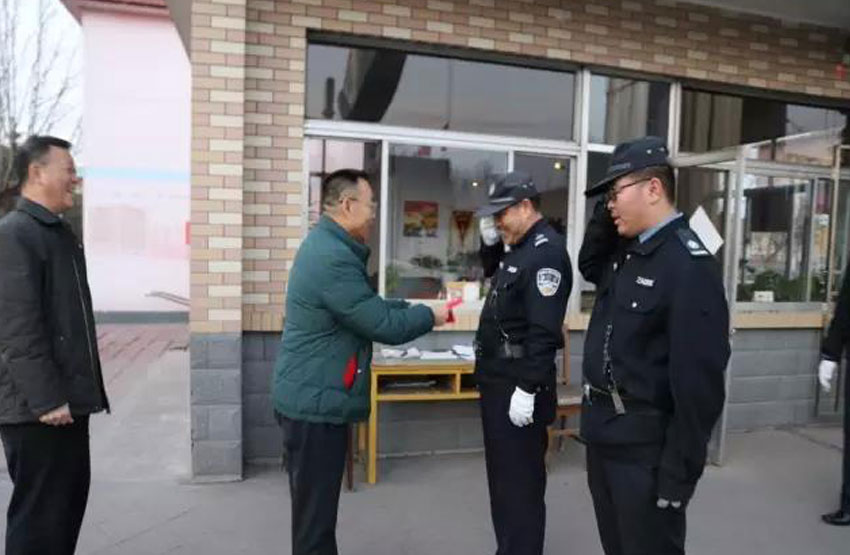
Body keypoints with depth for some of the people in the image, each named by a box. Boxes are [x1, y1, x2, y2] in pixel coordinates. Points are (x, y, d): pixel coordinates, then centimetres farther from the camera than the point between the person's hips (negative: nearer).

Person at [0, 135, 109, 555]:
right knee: (39, 517, 1)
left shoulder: (60, 233, 16)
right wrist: (45, 398, -22)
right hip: (38, 410, -9)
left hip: (68, 400, 9)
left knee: (69, 506, 17)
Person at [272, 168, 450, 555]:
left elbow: (370, 307, 17)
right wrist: (429, 316, -4)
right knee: (314, 512, 4)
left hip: (313, 397, 10)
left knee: (317, 506, 22)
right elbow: (383, 325, -20)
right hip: (316, 402, -10)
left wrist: (417, 308, 7)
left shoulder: (327, 246, 10)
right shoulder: (332, 258, -24)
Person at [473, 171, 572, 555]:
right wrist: (490, 243, 12)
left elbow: (543, 330, -24)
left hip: (518, 386, -10)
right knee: (502, 475, 19)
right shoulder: (520, 248, 13)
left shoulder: (547, 251, -17)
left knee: (520, 481, 1)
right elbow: (494, 273, 32)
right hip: (498, 380, 10)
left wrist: (527, 389, -25)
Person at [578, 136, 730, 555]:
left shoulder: (690, 265, -20)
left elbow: (699, 380, -22)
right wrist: (604, 217, 6)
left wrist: (679, 473, -19)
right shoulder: (624, 251, 5)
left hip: (645, 446, -8)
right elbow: (588, 267, 26)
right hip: (602, 433, 8)